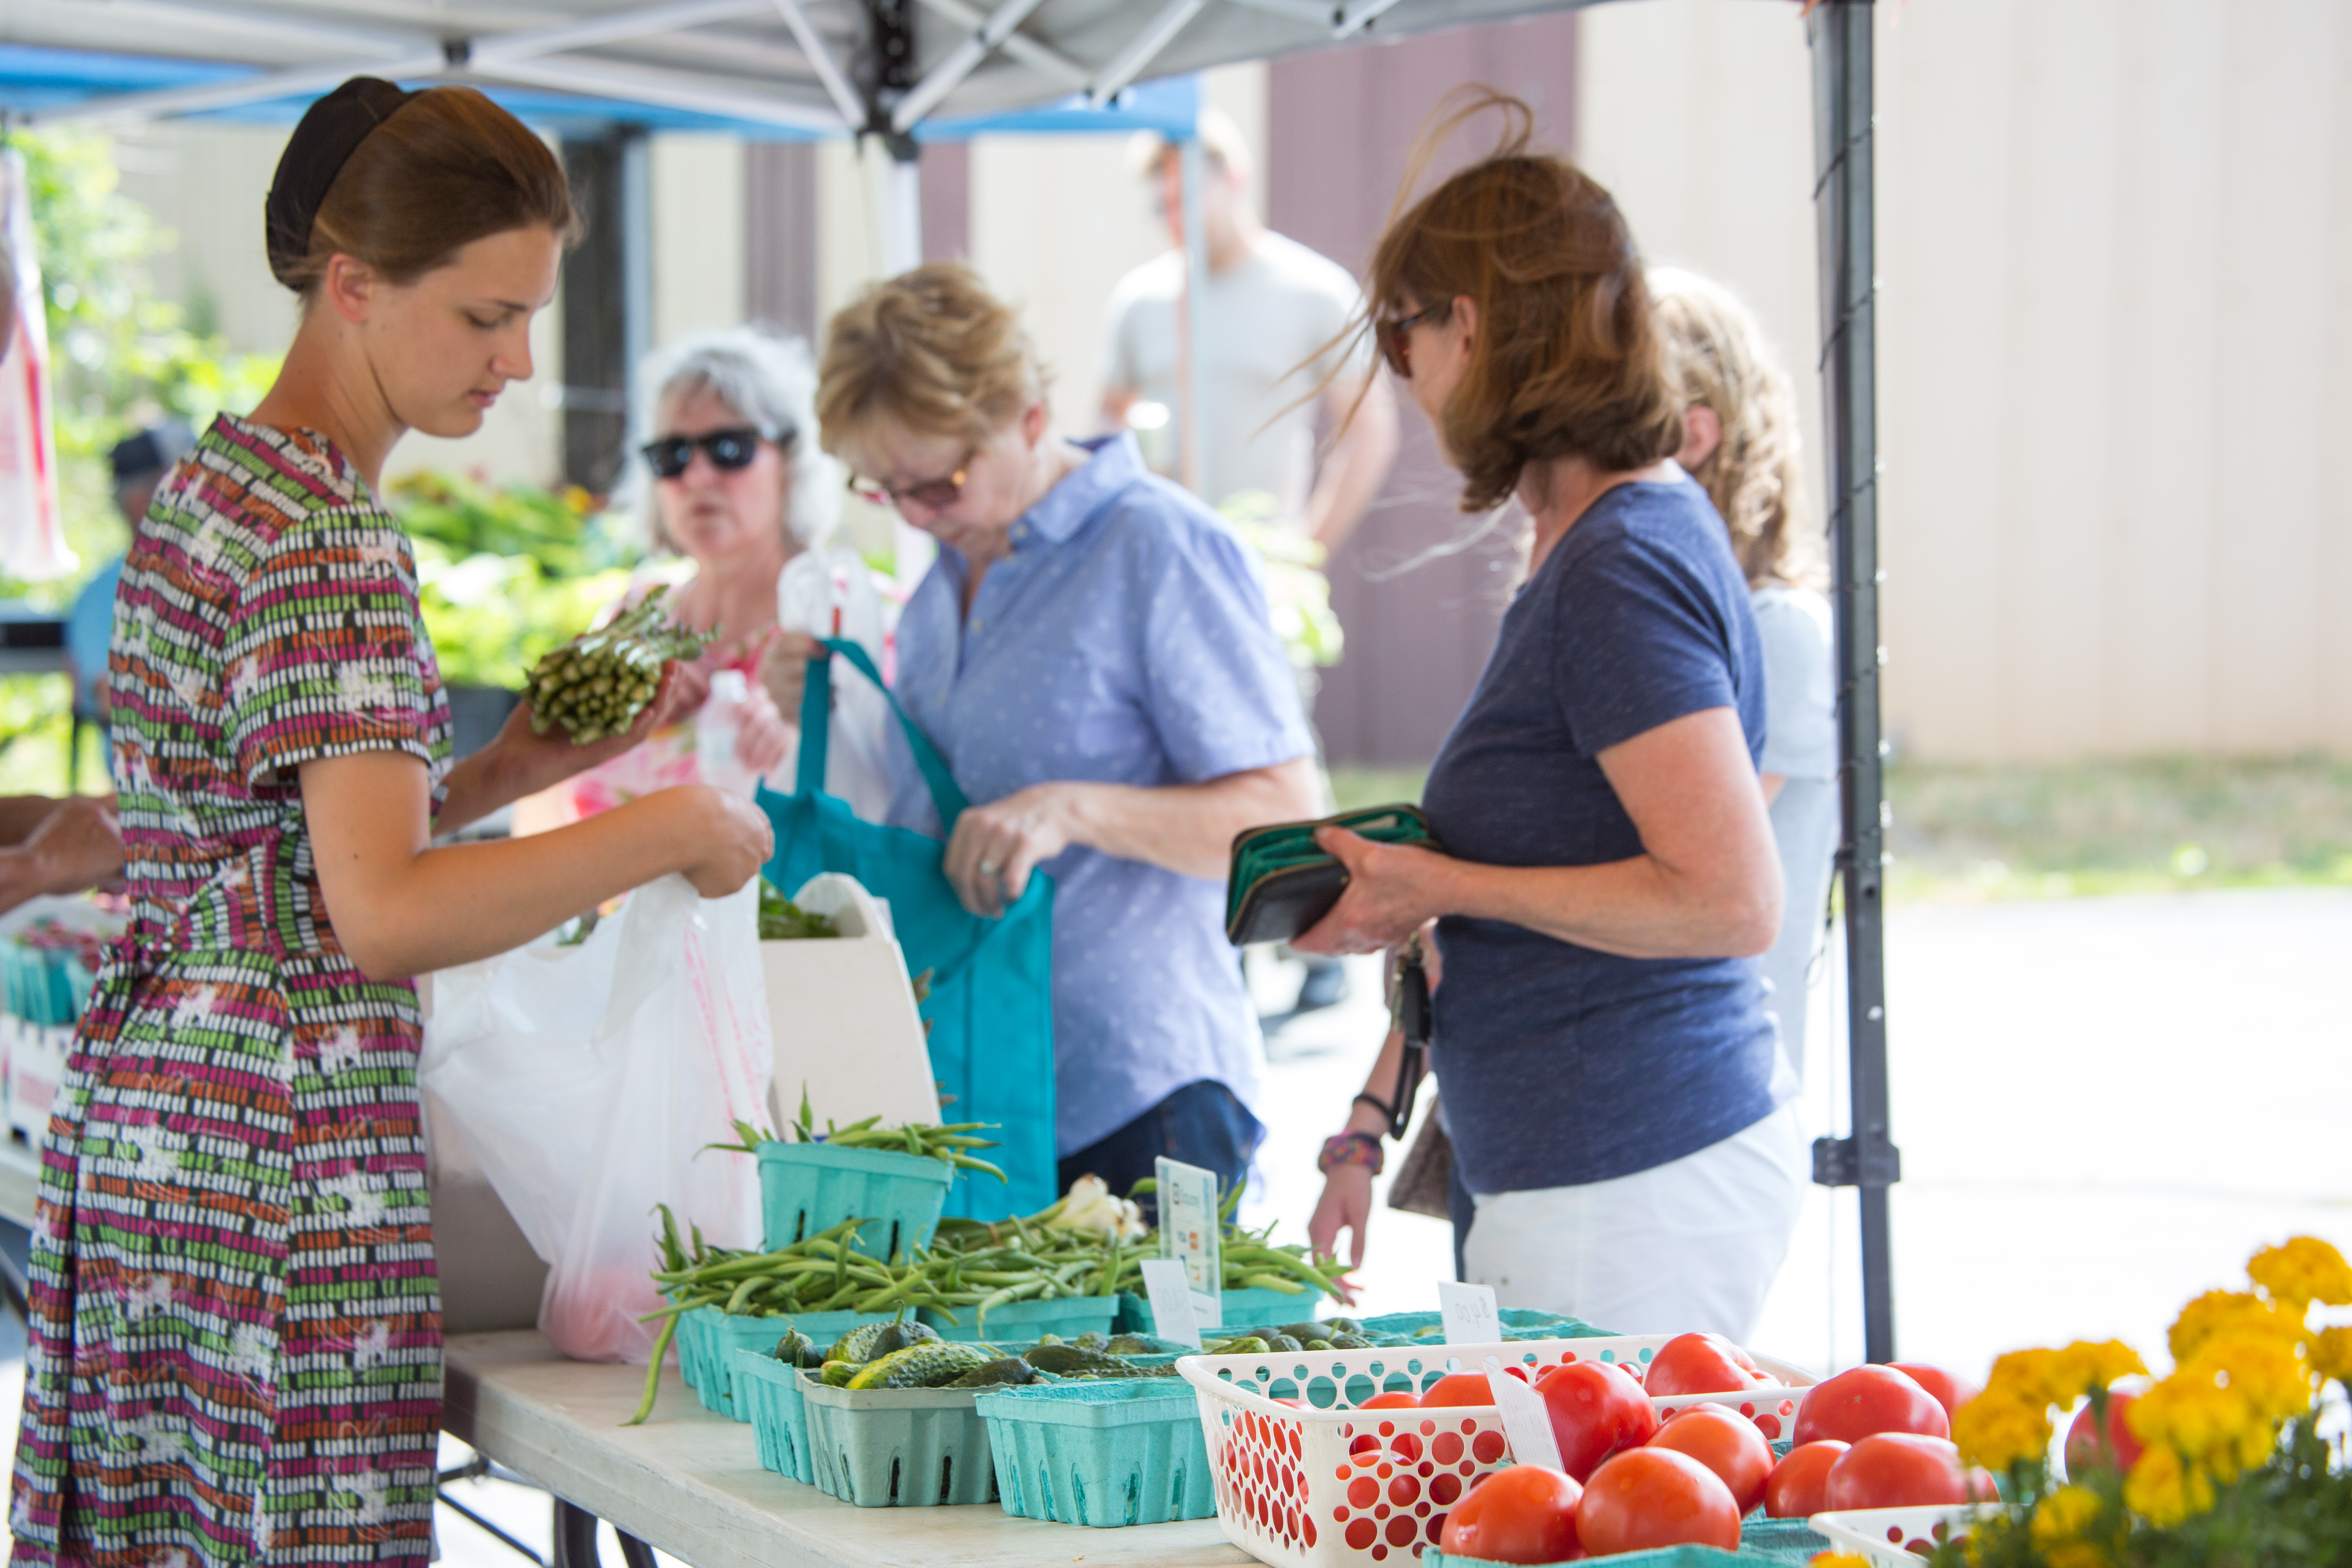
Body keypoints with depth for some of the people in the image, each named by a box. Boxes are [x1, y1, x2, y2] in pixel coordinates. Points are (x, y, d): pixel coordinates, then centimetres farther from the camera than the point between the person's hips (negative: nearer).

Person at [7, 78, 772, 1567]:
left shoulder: (216, 481, 14)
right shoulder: (324, 538, -16)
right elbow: (384, 916, -24)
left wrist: (522, 763, 11)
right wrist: (673, 828, -16)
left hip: (147, 1120, 10)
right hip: (284, 1155, -10)